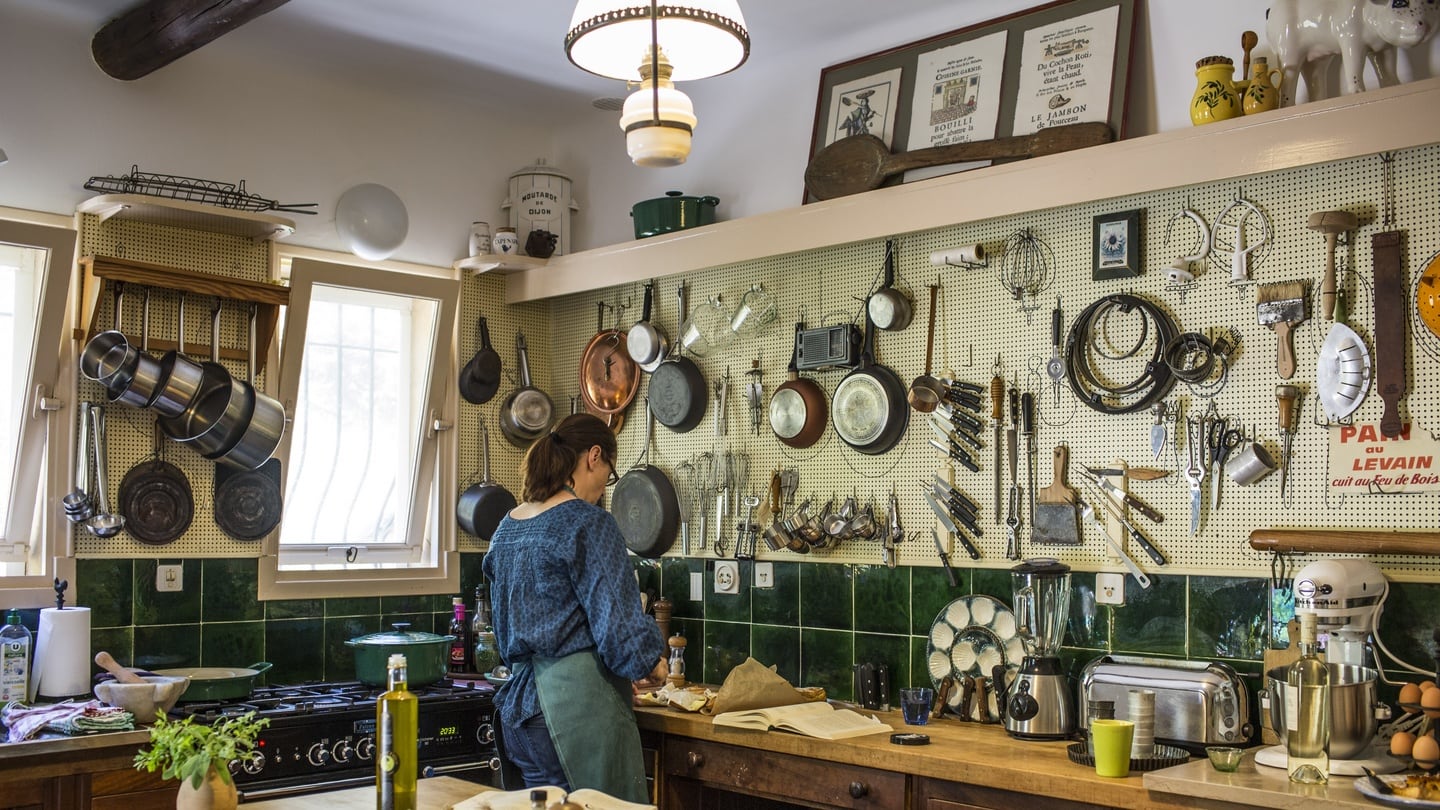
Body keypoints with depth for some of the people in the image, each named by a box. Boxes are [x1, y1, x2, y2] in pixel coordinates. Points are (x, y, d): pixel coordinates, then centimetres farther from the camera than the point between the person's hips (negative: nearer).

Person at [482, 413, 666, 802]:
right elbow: (616, 620, -16)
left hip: (520, 701, 8)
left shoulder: (507, 527, 12)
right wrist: (651, 663, 2)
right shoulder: (588, 522, -13)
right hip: (579, 700, -8)